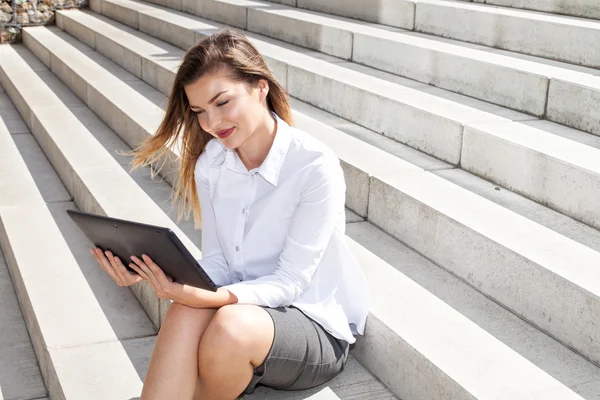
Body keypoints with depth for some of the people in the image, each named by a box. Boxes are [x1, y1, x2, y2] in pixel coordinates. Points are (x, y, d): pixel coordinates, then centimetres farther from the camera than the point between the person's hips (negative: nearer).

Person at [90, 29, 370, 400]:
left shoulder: (315, 166, -18)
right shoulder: (209, 163, 0)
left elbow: (290, 281, -18)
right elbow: (216, 264, -1)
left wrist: (207, 297, -35)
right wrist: (164, 274, -23)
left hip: (316, 326, -3)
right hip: (243, 306, 4)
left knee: (232, 325, -36)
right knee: (188, 313, -32)